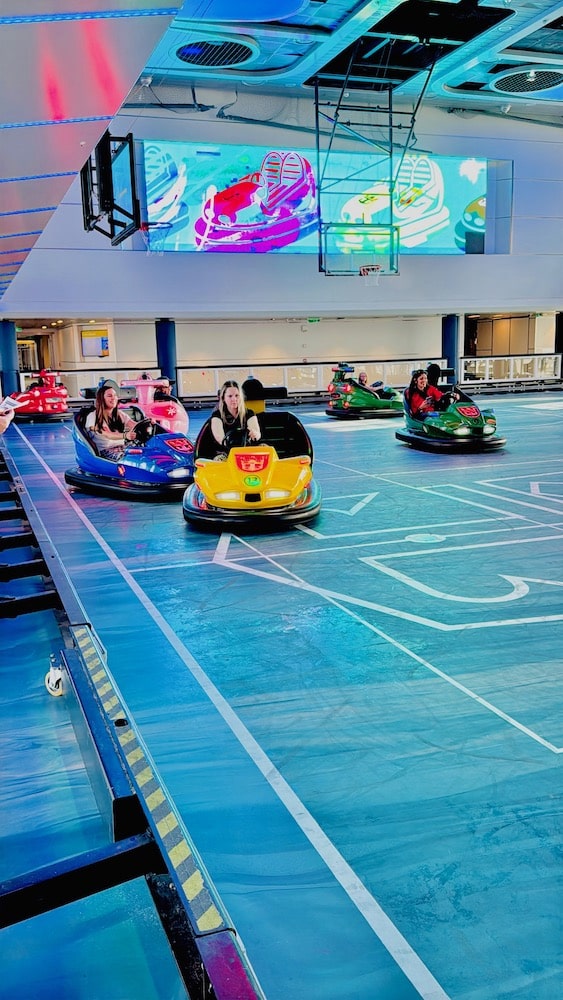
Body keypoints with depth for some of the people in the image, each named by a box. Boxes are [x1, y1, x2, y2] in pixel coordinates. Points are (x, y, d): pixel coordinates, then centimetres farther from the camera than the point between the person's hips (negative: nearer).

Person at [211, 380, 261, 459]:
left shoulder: (249, 413, 8)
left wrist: (255, 434, -37)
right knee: (219, 460, -36)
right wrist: (225, 441, -43)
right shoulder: (217, 415, 3)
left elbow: (258, 434, -10)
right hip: (225, 453, -2)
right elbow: (219, 436, -17)